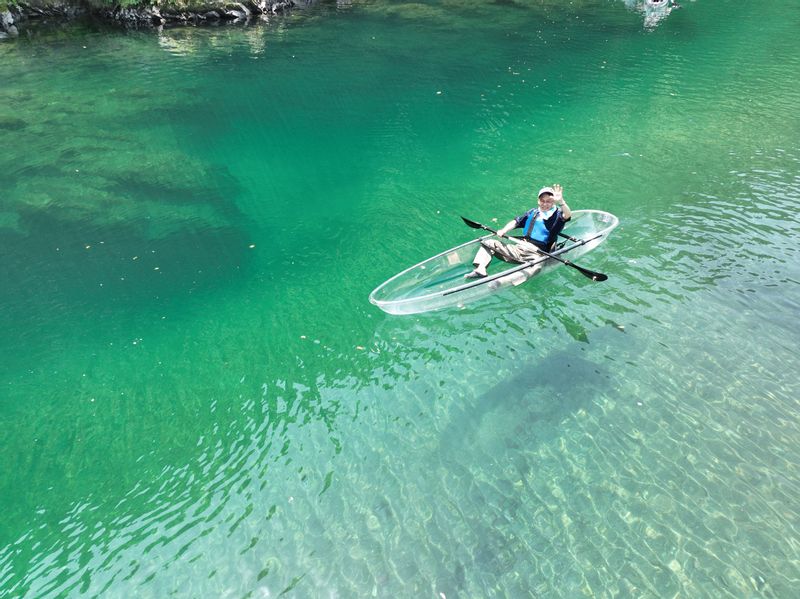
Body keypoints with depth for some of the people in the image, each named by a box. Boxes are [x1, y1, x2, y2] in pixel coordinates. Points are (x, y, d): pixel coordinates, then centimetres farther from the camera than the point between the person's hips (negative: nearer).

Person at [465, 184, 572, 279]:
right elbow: (516, 222, 15)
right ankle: (480, 269, -17)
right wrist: (504, 230, -4)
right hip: (519, 247, 6)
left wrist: (560, 201, -39)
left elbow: (568, 215, -21)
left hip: (536, 253, -6)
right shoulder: (533, 212, 17)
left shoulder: (557, 214, 1)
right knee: (488, 243, 2)